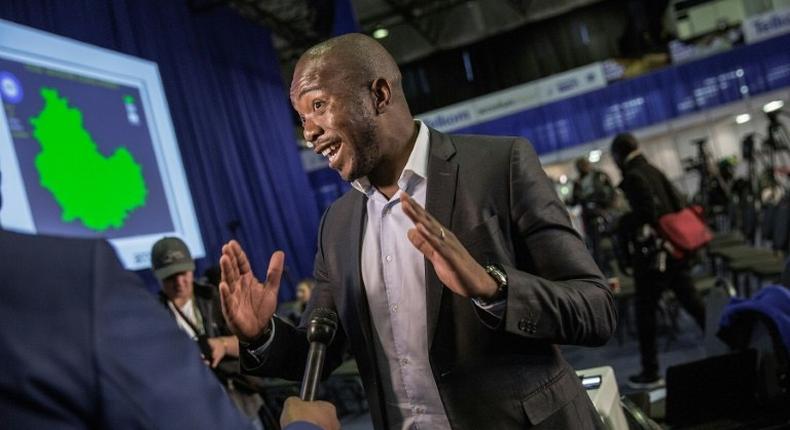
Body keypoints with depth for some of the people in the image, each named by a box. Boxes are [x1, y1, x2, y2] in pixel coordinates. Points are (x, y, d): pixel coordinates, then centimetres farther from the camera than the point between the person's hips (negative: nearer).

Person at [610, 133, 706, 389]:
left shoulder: (633, 177, -12)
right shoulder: (654, 171, 11)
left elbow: (646, 213, -23)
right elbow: (678, 205, 11)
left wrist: (621, 223, -11)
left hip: (652, 253, -8)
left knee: (645, 312, 2)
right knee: (692, 301, 15)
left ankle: (650, 374, 9)